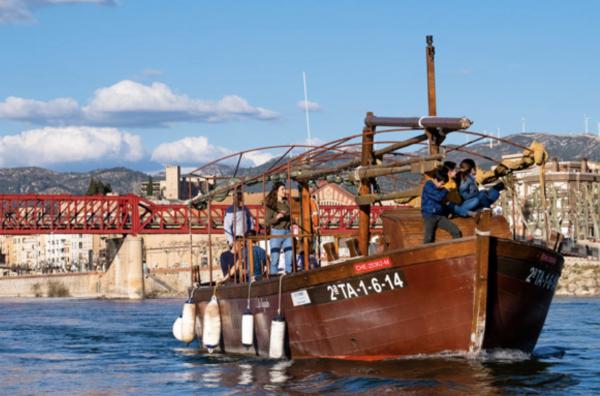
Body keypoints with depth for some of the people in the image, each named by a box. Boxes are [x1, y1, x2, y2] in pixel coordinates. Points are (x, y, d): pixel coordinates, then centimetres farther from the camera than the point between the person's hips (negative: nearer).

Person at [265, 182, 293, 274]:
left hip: (287, 232, 4)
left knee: (290, 258, 2)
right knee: (274, 259, -3)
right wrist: (277, 217, -22)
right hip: (276, 232, -4)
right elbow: (267, 221, -8)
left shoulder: (287, 203, 9)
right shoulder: (271, 205, -4)